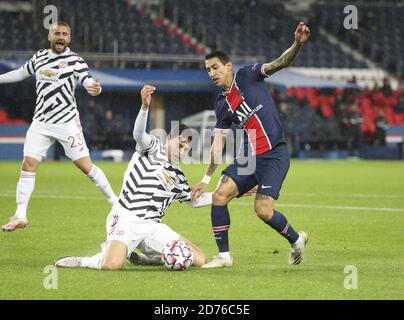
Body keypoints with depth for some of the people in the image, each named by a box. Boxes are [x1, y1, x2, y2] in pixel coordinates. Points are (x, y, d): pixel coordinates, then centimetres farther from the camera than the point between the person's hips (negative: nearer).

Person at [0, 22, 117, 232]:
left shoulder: (74, 60, -7)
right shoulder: (39, 57, 8)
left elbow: (89, 82, -20)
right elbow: (22, 73, 25)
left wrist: (95, 88, -42)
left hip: (67, 122, -4)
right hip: (41, 122, 4)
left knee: (86, 166, -6)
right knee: (28, 165, -5)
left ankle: (115, 202, 10)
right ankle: (20, 216, 1)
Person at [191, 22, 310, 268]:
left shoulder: (248, 76, 0)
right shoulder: (222, 104, 14)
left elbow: (280, 63, -13)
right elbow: (218, 143, 15)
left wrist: (298, 44, -33)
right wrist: (206, 179, 10)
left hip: (275, 154, -6)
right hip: (249, 156, 6)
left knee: (263, 210, -15)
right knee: (220, 195, -9)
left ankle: (296, 239, 14)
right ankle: (224, 255, 1)